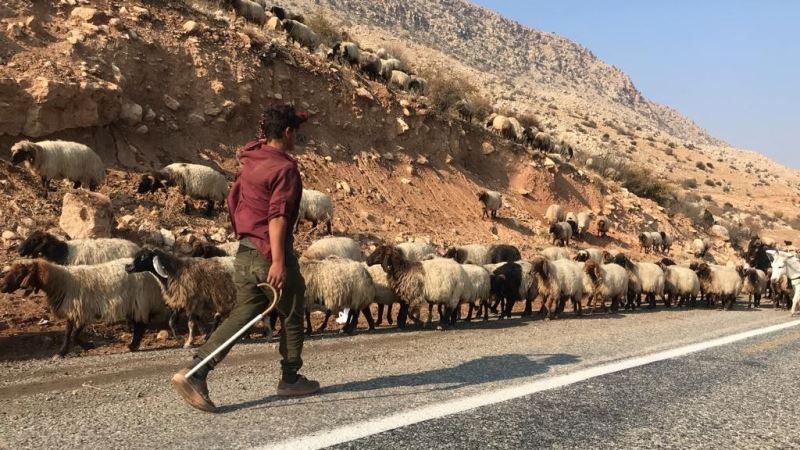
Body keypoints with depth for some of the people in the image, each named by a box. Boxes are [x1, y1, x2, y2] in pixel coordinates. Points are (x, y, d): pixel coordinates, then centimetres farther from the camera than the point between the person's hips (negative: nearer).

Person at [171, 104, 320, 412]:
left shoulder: (249, 162, 10)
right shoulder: (285, 168, -14)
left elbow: (233, 201, 22)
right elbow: (278, 216, -22)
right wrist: (278, 261, -25)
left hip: (245, 253, 7)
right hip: (271, 253, -7)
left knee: (242, 315, 8)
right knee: (292, 317, 11)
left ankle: (195, 372, -4)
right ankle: (290, 379, 22)